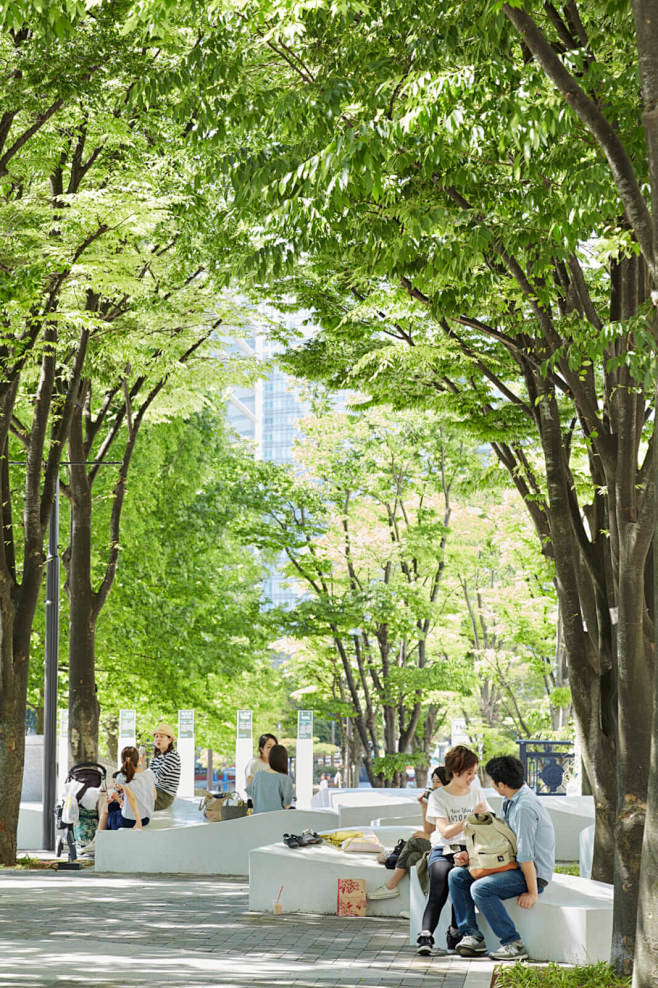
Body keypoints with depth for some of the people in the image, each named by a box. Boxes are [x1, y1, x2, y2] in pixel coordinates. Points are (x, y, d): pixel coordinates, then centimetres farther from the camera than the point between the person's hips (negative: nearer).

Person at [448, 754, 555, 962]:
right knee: (457, 876, 3)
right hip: (512, 867, 10)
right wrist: (471, 856, 8)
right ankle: (471, 935, -1)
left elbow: (526, 855, -23)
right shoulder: (509, 802, 10)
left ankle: (514, 944, -21)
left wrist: (532, 893, -22)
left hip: (533, 874, -10)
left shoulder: (525, 807, -23)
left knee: (480, 888, -30)